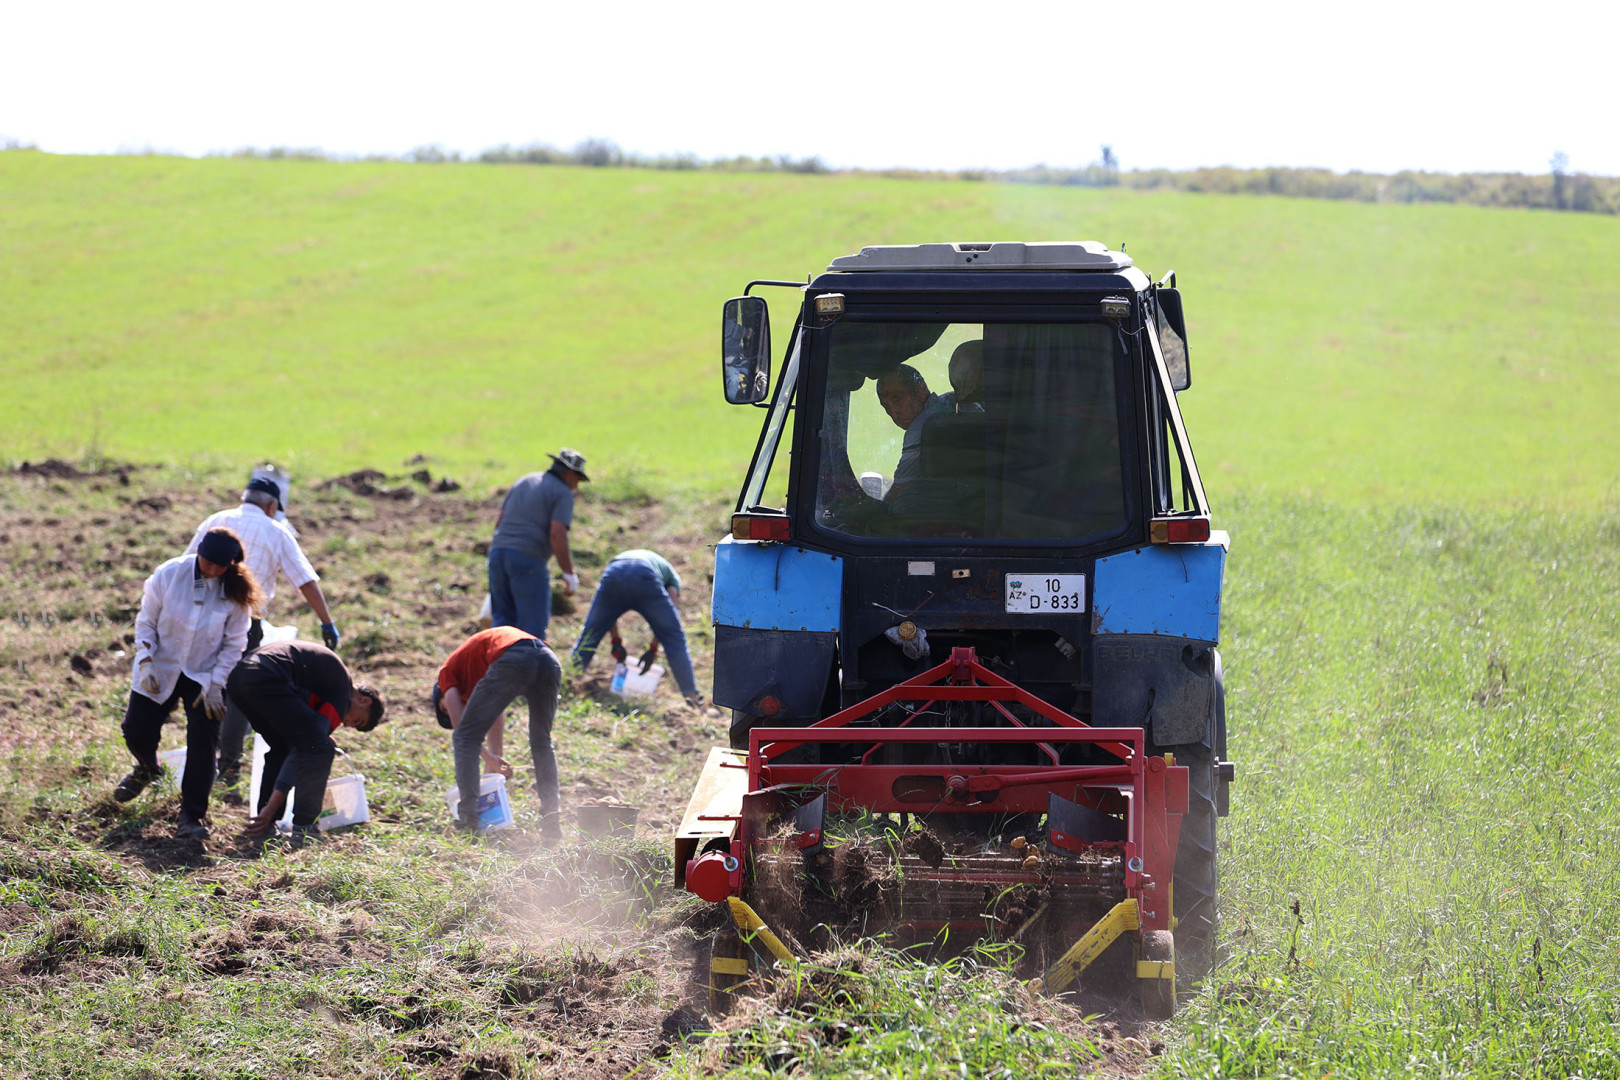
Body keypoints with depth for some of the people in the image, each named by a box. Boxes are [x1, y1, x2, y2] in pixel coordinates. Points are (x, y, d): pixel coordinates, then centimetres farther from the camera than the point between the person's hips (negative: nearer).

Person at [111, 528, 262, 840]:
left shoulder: (235, 592, -15)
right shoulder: (169, 575, -16)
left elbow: (233, 645, -7)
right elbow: (146, 621, -4)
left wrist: (214, 685, -14)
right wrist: (145, 664, -14)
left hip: (206, 677, -1)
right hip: (160, 670, 1)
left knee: (203, 742, -13)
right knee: (137, 733, 4)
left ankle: (192, 818, -2)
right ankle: (147, 769, 43)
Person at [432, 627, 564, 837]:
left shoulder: (448, 672, 26)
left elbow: (459, 725, 17)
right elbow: (497, 720, 46)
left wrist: (491, 759, 27)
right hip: (549, 660, 6)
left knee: (465, 738, 11)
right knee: (542, 743, 24)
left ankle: (467, 819, 6)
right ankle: (551, 821, 16)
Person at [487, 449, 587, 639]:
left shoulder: (524, 482, 21)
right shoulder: (563, 494, -1)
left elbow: (500, 522, 19)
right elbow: (557, 535, -12)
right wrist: (569, 575, -9)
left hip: (499, 553, 7)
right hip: (528, 559, -7)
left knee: (504, 618, 12)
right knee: (533, 624, 0)